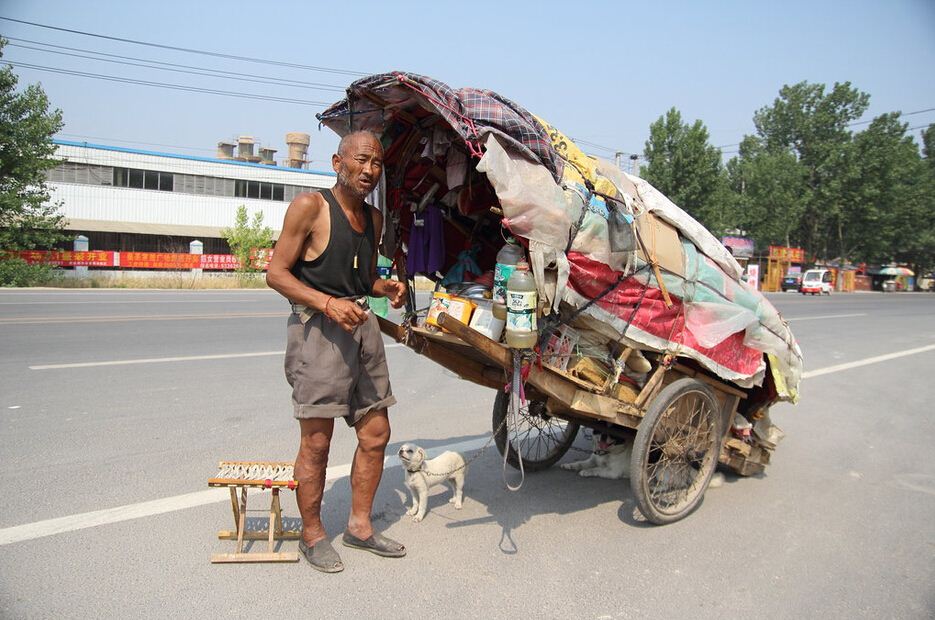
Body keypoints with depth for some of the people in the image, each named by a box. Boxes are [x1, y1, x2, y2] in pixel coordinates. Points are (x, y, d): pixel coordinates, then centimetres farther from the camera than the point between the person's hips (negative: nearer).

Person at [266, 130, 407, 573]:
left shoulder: (373, 218, 14)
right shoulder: (310, 206, -8)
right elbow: (276, 273, -10)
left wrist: (386, 287, 4)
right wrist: (328, 303, -23)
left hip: (362, 327, 8)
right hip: (318, 329, -7)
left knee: (376, 434, 11)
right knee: (317, 442, 0)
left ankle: (359, 525, 28)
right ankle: (312, 535, 20)